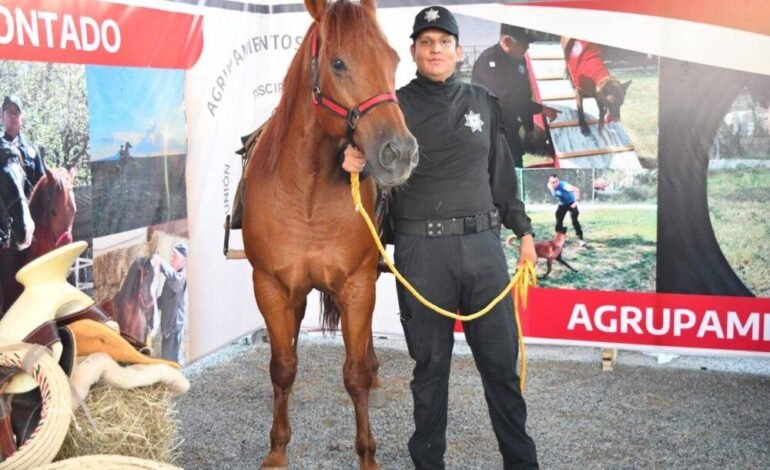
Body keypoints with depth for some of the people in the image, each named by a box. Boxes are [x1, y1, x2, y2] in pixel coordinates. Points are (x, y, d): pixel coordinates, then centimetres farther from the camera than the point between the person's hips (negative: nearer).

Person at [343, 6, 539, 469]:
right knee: (430, 364, 7)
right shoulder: (394, 107, 1)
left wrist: (524, 231, 14)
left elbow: (503, 177, 16)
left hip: (484, 244, 3)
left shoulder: (485, 104, 10)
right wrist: (355, 165, -18)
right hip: (422, 250, -2)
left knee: (501, 360, 8)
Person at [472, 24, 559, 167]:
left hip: (510, 132, 8)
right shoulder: (488, 62, -21)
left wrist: (529, 128, 16)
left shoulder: (518, 60, 6)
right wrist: (542, 109, -21)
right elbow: (506, 99, -26)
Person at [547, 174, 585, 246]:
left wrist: (577, 201, -54)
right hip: (562, 204, 6)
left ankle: (580, 238, -11)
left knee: (574, 220, -17)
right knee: (558, 220, 6)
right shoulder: (550, 187, -17)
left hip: (571, 203, -6)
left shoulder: (563, 185, -37)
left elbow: (576, 189, -49)